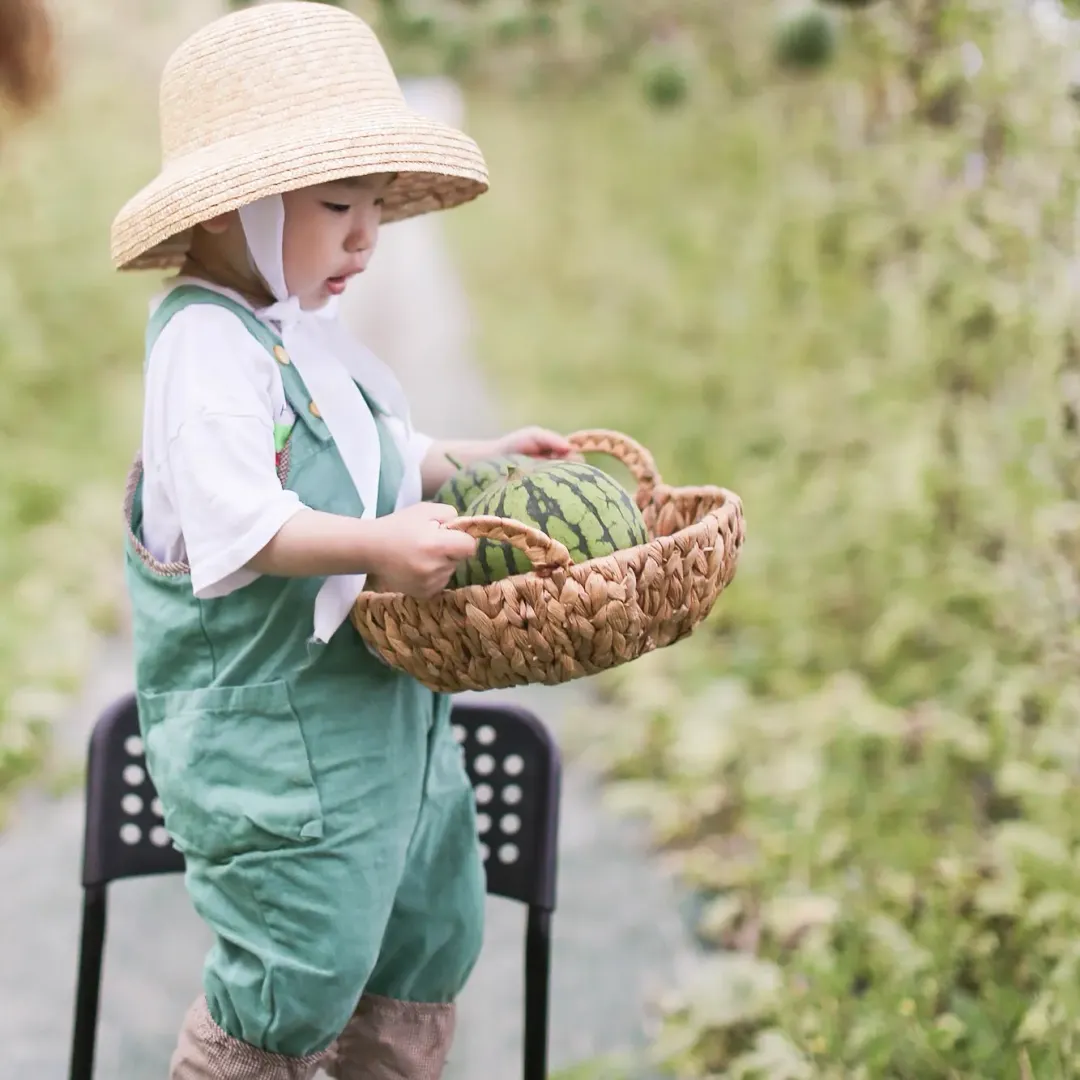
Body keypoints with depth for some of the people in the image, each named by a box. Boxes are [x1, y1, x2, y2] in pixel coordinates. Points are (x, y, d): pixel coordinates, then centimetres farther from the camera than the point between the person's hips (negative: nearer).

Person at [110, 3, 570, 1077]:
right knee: (305, 960, -3)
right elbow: (235, 522, -30)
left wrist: (483, 460, 11)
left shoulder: (304, 333, 12)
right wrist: (375, 546, -39)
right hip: (267, 718, -10)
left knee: (430, 927, 19)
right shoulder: (208, 342, -19)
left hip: (377, 696, 10)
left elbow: (378, 464, 23)